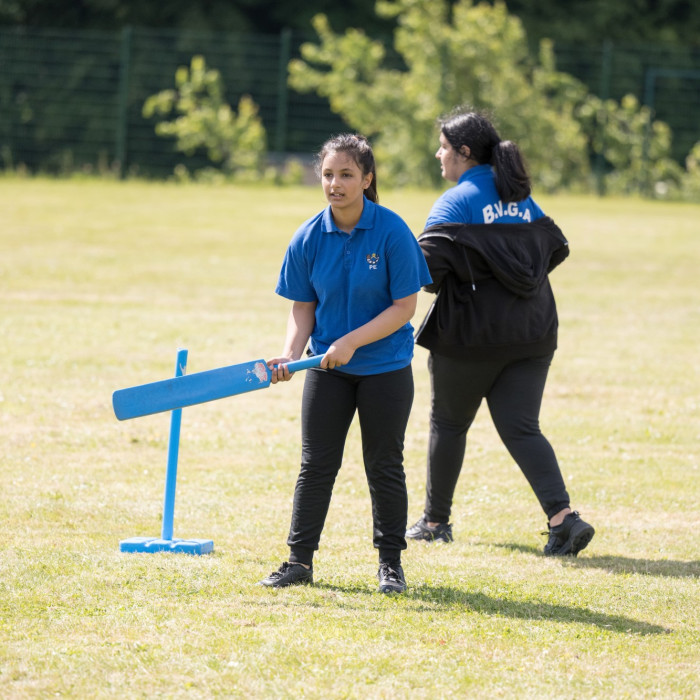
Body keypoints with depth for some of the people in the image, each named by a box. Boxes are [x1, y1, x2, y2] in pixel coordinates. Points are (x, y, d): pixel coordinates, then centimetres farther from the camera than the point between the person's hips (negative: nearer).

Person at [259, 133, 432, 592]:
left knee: (385, 466, 6)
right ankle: (300, 560, 9)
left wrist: (352, 341, -21)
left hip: (386, 368, -2)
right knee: (316, 464, 2)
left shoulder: (391, 232, -14)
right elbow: (303, 308, 3)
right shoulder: (309, 238, -5)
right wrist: (291, 354, -14)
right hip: (328, 366, 3)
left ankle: (391, 563, 17)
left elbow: (404, 306, -14)